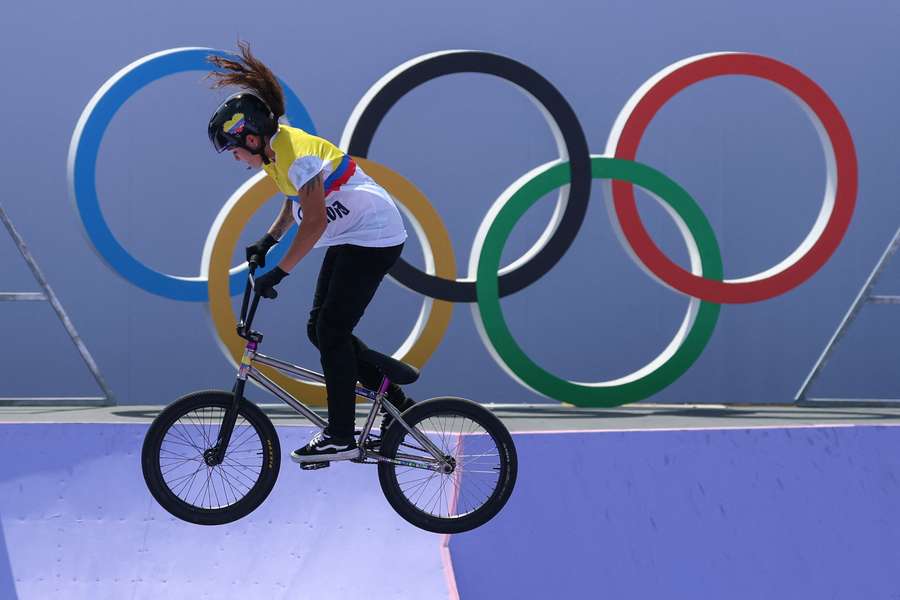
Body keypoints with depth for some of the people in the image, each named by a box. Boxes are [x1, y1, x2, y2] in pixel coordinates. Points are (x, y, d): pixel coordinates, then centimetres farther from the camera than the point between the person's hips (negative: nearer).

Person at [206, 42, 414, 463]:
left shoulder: (297, 154, -25)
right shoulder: (277, 147, 3)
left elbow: (315, 222, -28)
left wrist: (278, 272, -26)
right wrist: (268, 240, 8)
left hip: (373, 237, -10)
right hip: (349, 239, 10)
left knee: (332, 331, -10)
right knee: (320, 329, 8)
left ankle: (340, 438, -5)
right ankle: (396, 400, 15)